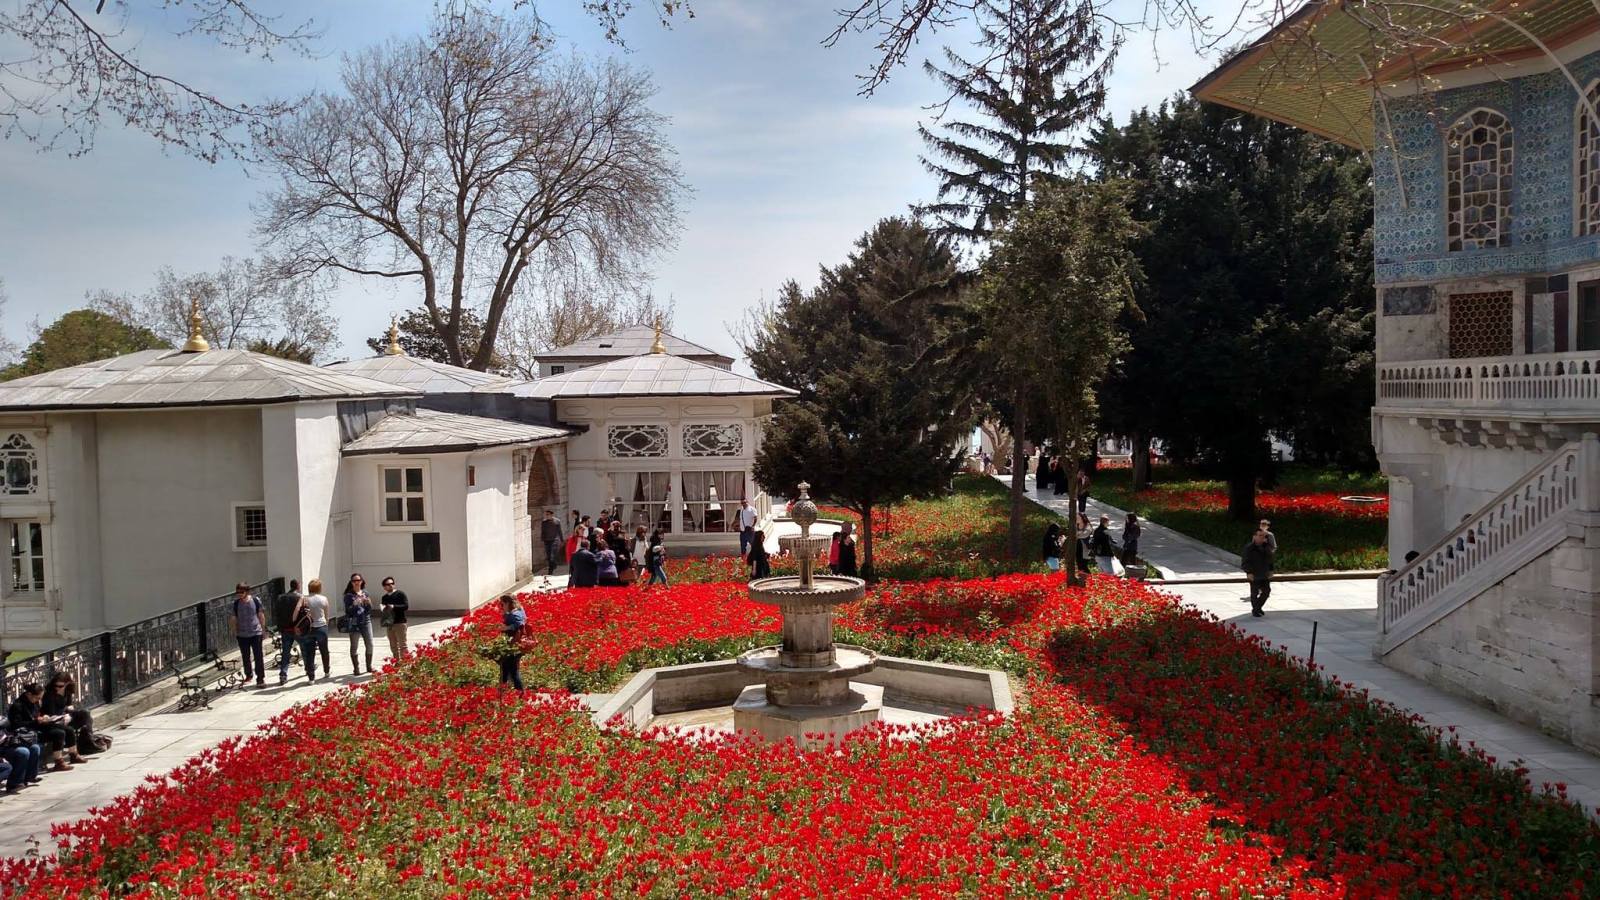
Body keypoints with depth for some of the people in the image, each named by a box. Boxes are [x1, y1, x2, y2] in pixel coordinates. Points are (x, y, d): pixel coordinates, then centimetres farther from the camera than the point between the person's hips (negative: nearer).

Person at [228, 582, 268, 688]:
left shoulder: (256, 600, -4)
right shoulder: (235, 603, -1)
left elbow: (261, 615, 4)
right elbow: (233, 619, 6)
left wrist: (263, 629, 6)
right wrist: (235, 632, 4)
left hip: (256, 632, -2)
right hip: (242, 634, 2)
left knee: (258, 656, -4)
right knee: (245, 656, 13)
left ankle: (260, 679, -1)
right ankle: (248, 674, 34)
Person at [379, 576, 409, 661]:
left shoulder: (400, 594, -1)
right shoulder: (384, 598, 15)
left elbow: (406, 606, -10)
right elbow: (383, 610, 21)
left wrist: (394, 607, -19)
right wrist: (383, 609, -3)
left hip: (400, 623, -6)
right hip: (389, 624, 6)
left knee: (402, 645, -8)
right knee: (393, 647, 9)